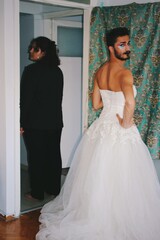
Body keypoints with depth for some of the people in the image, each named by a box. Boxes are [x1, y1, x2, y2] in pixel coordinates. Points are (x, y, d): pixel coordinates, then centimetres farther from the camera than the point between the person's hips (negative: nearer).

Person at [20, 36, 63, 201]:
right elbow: (59, 97, 11)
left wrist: (22, 123, -7)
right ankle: (54, 188, 24)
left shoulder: (30, 70, -13)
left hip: (35, 122, -6)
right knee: (53, 155, 12)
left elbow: (25, 99, -14)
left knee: (36, 157, 3)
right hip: (55, 122, 6)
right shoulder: (57, 71, 6)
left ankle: (37, 193, 11)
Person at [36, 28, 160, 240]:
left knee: (98, 178, 18)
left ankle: (95, 217, 34)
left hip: (101, 127, 8)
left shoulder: (100, 72, 6)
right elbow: (130, 102, -36)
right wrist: (126, 123, -20)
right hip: (121, 133, -8)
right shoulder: (124, 73, -18)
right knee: (121, 181, 3)